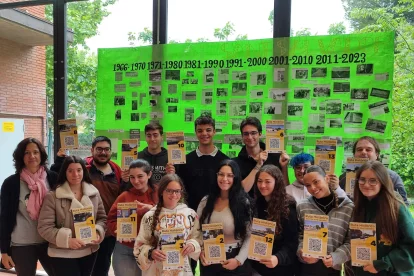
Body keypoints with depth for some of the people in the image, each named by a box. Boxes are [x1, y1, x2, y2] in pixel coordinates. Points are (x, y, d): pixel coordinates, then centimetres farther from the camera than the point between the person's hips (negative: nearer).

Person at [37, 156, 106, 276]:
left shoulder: (94, 193, 1)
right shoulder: (53, 196, -12)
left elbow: (102, 218, 7)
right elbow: (44, 227, -13)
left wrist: (98, 232, -13)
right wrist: (67, 240, -23)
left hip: (89, 251, 4)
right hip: (63, 254, -4)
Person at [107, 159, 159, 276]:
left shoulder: (158, 194, -2)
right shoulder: (124, 196, -1)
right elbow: (111, 220, -2)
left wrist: (152, 209, -25)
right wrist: (119, 230, -20)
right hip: (124, 250, 0)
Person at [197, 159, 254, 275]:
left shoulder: (244, 203, -7)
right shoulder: (206, 201, 2)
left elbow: (250, 236, -9)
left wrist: (239, 260, -15)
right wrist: (200, 251, -7)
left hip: (235, 262, -3)